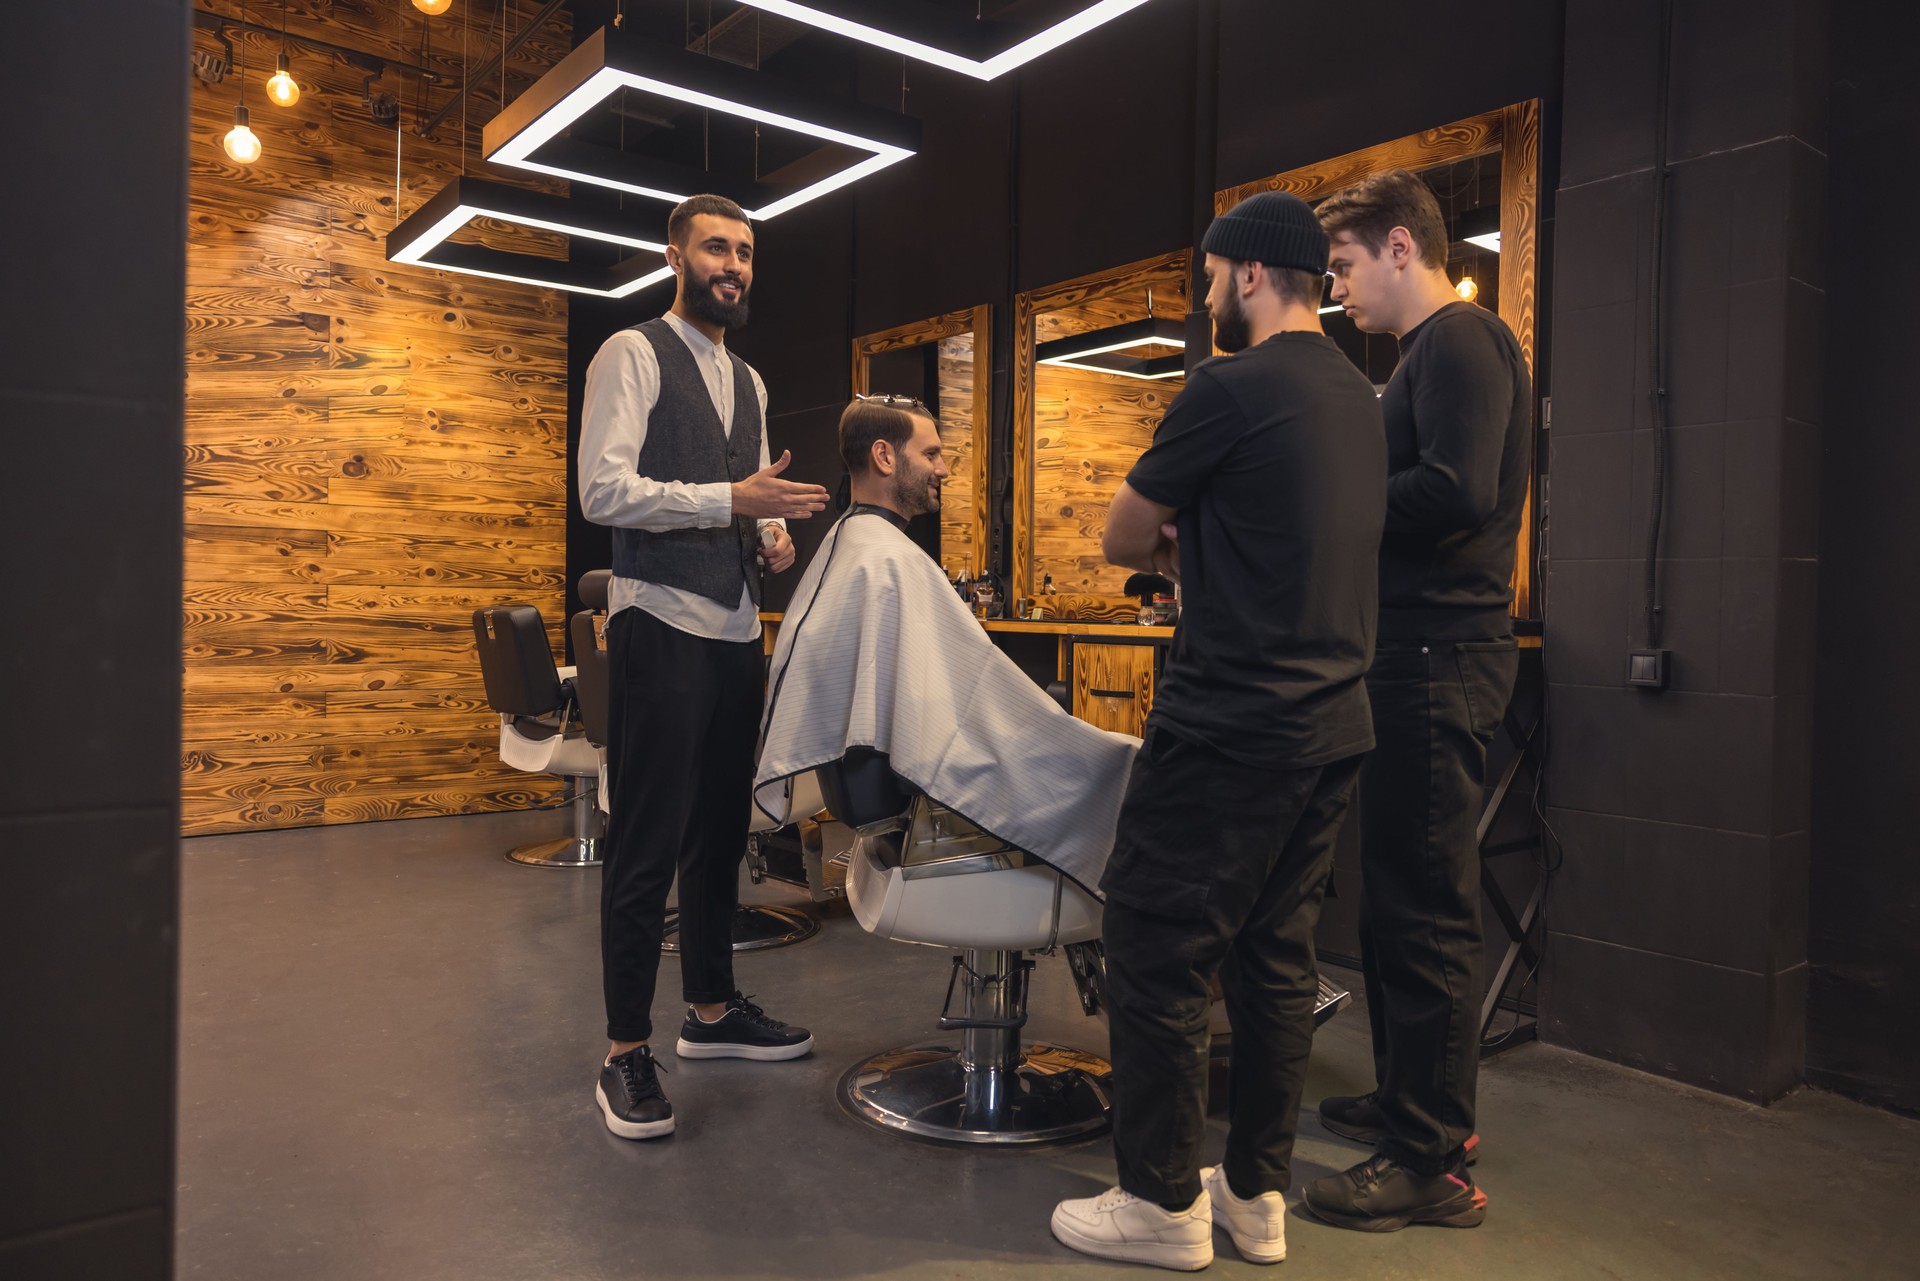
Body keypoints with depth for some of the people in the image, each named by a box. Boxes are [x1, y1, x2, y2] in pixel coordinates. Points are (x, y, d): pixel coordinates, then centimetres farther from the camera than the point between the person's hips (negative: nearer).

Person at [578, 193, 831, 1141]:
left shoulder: (748, 382, 20)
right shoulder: (633, 354, -3)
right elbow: (603, 490, -15)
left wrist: (771, 537, 3)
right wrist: (729, 500, -20)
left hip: (735, 630, 8)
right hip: (662, 626, -8)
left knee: (720, 832, 15)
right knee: (646, 843, -4)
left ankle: (712, 1010, 29)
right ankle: (626, 1054, 8)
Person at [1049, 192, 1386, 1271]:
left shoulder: (1231, 389, -11)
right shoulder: (1361, 399, 15)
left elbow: (1122, 538, -2)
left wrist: (1171, 548, 17)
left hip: (1232, 727, -9)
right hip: (1335, 726, 9)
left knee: (1161, 956, 3)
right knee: (1279, 960, 14)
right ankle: (1260, 1194, 25)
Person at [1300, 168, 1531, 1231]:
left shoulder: (1459, 341, -9)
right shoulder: (1429, 354, 22)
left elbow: (1456, 494, -23)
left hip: (1438, 663, -10)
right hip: (1413, 656, 10)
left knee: (1423, 909, -5)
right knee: (1396, 896, 17)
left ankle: (1433, 1162, 6)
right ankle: (1411, 1098, 31)